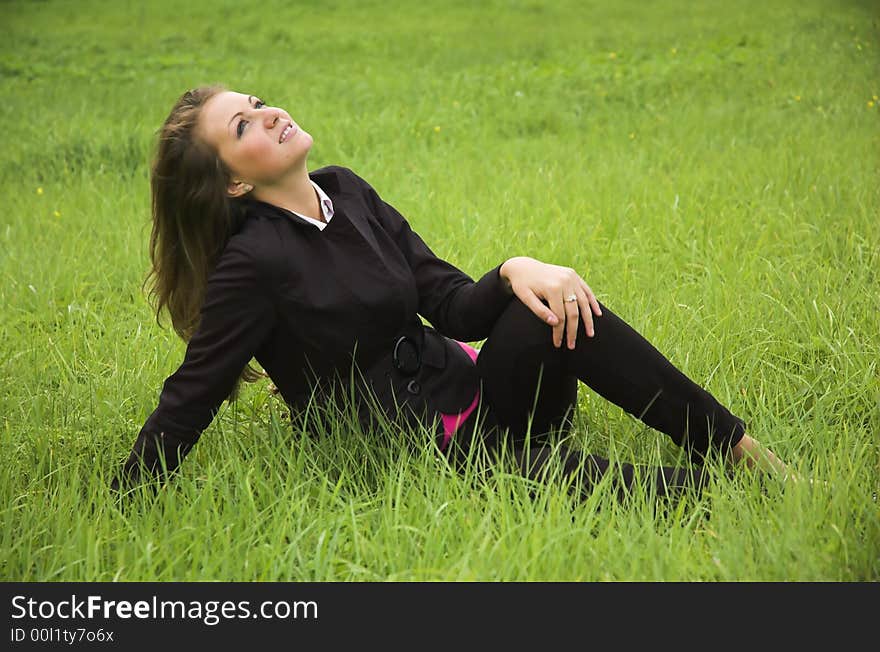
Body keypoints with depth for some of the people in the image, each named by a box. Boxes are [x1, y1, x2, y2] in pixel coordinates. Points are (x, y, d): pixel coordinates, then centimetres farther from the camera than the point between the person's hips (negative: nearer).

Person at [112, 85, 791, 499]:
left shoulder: (345, 191, 5)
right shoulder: (254, 263, -15)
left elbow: (456, 308, 3)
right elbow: (191, 398, -11)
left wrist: (514, 269, -17)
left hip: (476, 393, 6)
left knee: (560, 309, -23)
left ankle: (739, 447, -18)